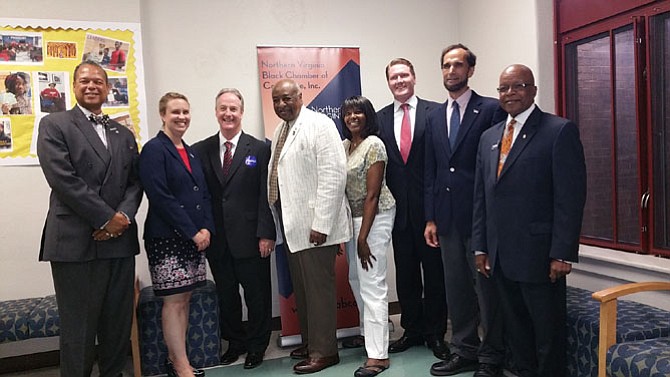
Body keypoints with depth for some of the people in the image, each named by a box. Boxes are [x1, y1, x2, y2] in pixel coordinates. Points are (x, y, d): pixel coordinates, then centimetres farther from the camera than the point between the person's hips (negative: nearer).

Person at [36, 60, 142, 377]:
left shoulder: (124, 134, 19)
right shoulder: (54, 125, 3)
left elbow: (135, 181, 12)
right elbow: (63, 179, -9)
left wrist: (124, 215, -8)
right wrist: (106, 218, -13)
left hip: (120, 240, 5)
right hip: (76, 241, -5)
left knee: (119, 324, 10)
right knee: (78, 328, 2)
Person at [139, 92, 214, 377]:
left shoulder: (191, 152, 15)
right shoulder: (154, 149, -7)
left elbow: (204, 195, 15)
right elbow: (160, 197, -16)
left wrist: (207, 228, -1)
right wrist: (193, 232, -15)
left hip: (195, 237, 7)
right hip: (167, 238, -7)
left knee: (184, 299, 11)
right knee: (174, 301, -2)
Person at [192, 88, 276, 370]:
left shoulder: (260, 149, 0)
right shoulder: (200, 150, 6)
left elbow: (266, 195, -5)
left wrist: (266, 233, -10)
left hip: (250, 238, -2)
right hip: (217, 239, 3)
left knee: (257, 294, 8)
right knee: (225, 294, 14)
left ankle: (256, 346, 27)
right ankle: (235, 342, 34)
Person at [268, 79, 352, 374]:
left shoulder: (319, 126, -10)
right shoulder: (281, 131, 15)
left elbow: (334, 175, -18)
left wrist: (321, 224, -21)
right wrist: (281, 224, 11)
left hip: (314, 225, -8)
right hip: (291, 224, 8)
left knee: (318, 288, 1)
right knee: (301, 288, 17)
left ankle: (324, 352, 14)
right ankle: (309, 341, 32)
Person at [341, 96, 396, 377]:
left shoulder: (374, 145, -13)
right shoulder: (344, 145, 9)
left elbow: (372, 194, -17)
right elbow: (344, 187, 10)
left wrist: (363, 237, -18)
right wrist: (355, 234, 6)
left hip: (375, 218, -8)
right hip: (352, 216, 8)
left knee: (372, 283, -7)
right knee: (356, 278, 17)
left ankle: (378, 354, 1)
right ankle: (371, 332, 36)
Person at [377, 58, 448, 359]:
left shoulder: (435, 112, -3)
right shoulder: (381, 118, 9)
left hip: (430, 205, -3)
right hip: (399, 208, 4)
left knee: (434, 271, 7)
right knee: (405, 272, 13)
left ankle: (436, 332, 22)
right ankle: (412, 330, 28)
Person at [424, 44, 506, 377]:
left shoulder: (491, 110, -4)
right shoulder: (434, 117, 13)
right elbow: (430, 172, 12)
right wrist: (430, 218, 8)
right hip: (447, 217, 6)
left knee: (487, 286, 4)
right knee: (456, 287, 14)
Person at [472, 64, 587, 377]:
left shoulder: (560, 131, -6)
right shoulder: (489, 137, 13)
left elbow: (571, 196, -12)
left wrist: (562, 254, -15)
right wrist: (480, 246, 10)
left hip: (539, 254, -6)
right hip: (499, 256, 6)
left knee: (548, 333, 8)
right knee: (516, 330, 17)